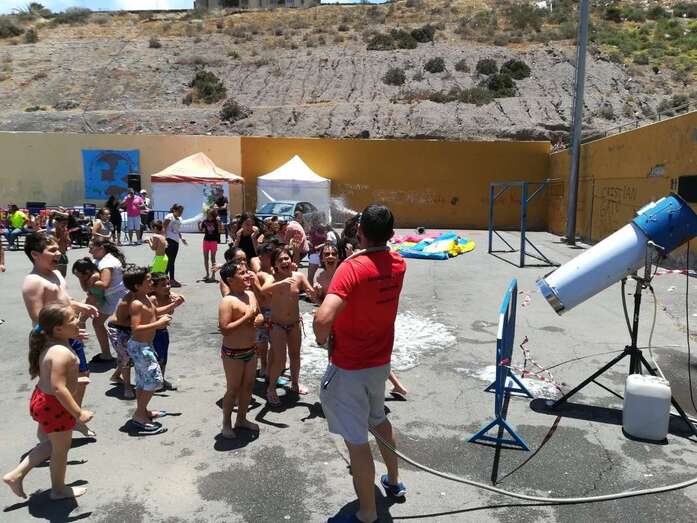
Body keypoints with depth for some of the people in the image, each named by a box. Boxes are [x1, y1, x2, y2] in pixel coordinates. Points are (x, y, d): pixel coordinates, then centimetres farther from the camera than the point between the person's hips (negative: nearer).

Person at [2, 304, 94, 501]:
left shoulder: (50, 344, 1)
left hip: (42, 399, 9)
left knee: (51, 444, 29)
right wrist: (79, 413, -29)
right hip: (54, 406, -9)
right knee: (61, 448, 13)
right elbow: (58, 388, -33)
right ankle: (59, 490, 33)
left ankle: (16, 475, 31)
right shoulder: (62, 352, -30)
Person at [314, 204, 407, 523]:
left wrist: (322, 339, -17)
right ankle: (394, 481, 49)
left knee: (356, 440, 6)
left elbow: (323, 319, -35)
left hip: (349, 368, -7)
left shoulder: (352, 268, -25)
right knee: (378, 418, 30)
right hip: (380, 362, 8)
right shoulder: (398, 265, -4)